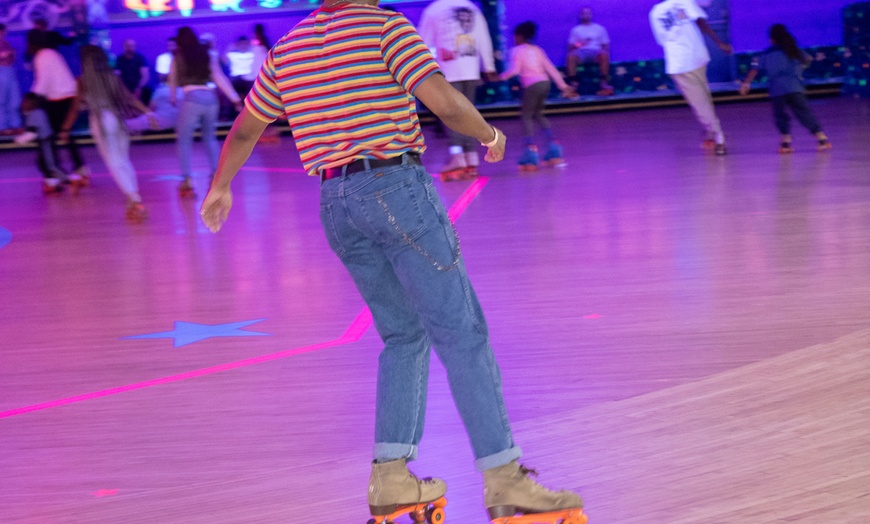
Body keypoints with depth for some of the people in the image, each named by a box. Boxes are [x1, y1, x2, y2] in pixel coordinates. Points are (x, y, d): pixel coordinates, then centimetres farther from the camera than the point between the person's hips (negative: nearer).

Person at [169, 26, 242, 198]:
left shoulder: (177, 58, 10)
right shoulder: (208, 55, 14)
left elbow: (173, 82, 21)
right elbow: (220, 79, 8)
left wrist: (173, 98, 40)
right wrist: (235, 99, 6)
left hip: (192, 98, -3)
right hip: (210, 98, 3)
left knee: (184, 141, 5)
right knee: (210, 137, 23)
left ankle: (186, 181, -9)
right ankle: (216, 176, 13)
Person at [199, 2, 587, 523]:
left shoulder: (286, 49, 16)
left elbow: (245, 129, 27)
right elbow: (443, 100, -14)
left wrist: (220, 188, 43)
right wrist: (489, 134, 5)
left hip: (336, 203, 6)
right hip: (397, 186, -6)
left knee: (404, 335, 17)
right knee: (462, 333, -4)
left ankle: (391, 477, 8)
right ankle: (505, 479, -7)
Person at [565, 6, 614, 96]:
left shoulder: (600, 28, 22)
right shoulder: (575, 30, 20)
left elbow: (606, 46, 17)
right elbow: (570, 47, 11)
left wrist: (605, 51, -5)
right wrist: (577, 45, -10)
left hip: (596, 52, 0)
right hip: (581, 52, 0)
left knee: (604, 54, -37)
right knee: (571, 56, -36)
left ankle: (604, 83, -33)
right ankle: (573, 84, -37)